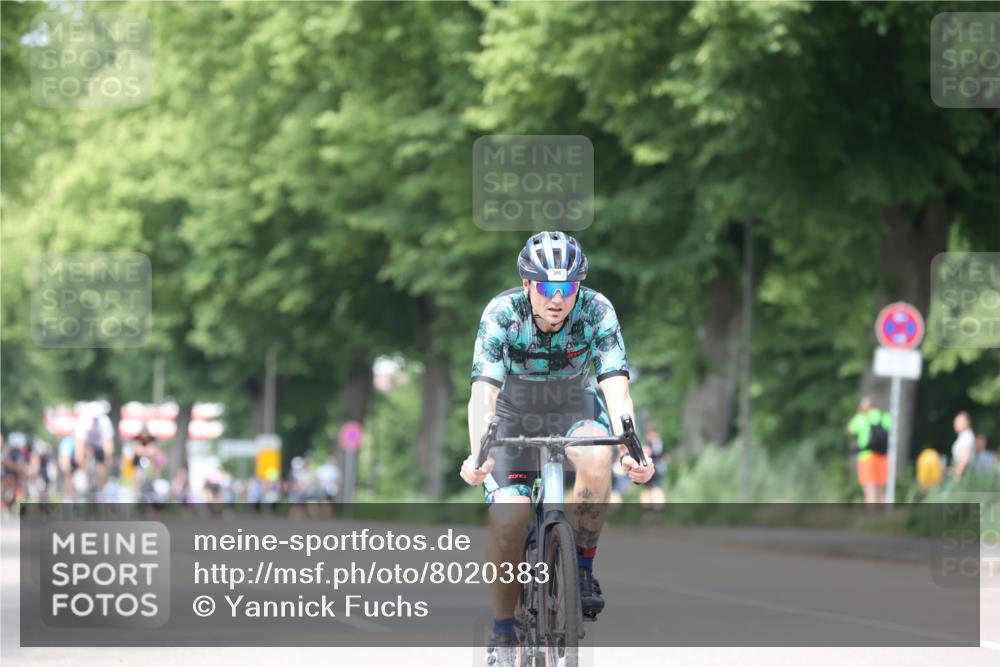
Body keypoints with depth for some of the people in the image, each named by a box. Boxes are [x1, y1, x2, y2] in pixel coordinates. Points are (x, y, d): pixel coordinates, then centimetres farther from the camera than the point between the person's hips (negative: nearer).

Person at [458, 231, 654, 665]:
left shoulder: (597, 312, -24)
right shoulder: (502, 313, -26)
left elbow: (616, 388, -31)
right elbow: (483, 392, -34)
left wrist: (631, 450, -48)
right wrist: (477, 456, -51)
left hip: (574, 412, 0)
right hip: (515, 418, 0)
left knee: (596, 459, -35)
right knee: (507, 522, -20)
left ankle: (582, 566, -14)